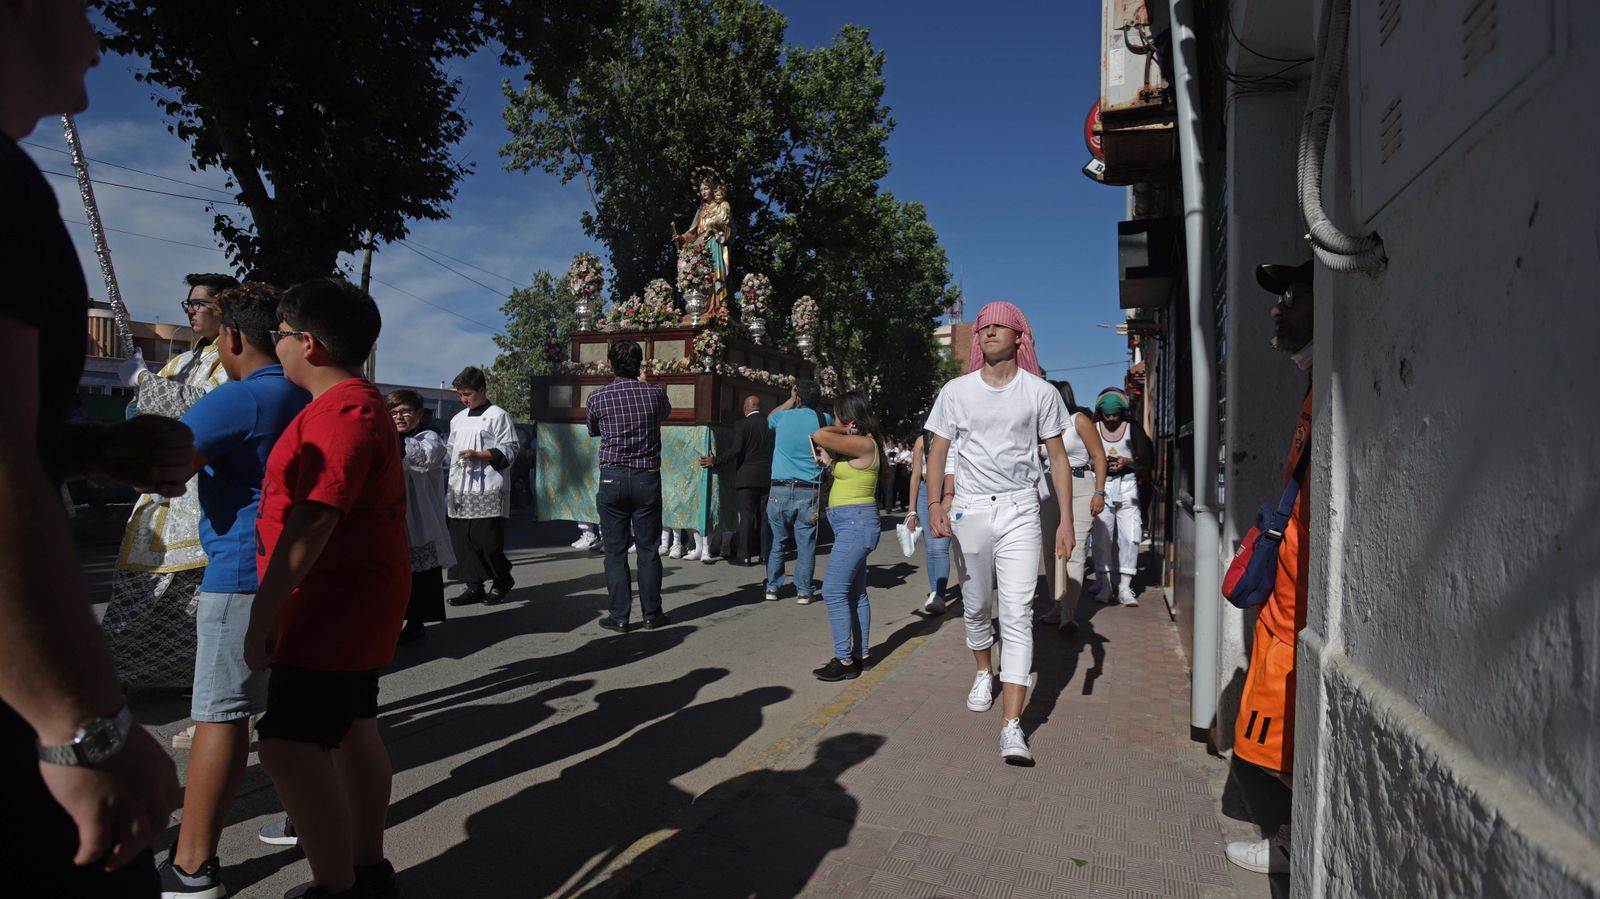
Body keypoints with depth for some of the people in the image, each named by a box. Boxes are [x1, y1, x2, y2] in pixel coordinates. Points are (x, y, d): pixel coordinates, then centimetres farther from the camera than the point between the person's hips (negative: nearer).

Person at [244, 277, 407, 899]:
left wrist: (263, 612, -24)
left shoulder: (343, 412, -20)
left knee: (289, 744, -8)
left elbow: (313, 522, -27)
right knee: (352, 729, 17)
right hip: (351, 603, 11)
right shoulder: (358, 403, 15)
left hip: (336, 606, -11)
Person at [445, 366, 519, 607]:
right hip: (461, 490, 7)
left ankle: (502, 583, 13)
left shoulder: (498, 415, -3)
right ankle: (474, 586, 15)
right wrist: (452, 481, 13)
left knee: (486, 539, -7)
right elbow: (451, 449, 24)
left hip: (488, 490, -7)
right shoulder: (458, 419, 18)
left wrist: (478, 454, -18)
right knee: (461, 539, 5)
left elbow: (508, 451, -7)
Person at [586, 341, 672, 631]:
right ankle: (651, 613, 14)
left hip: (612, 479, -1)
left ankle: (619, 615, 7)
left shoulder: (597, 397, -4)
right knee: (648, 548, 8)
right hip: (647, 478, 1)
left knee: (615, 550, 5)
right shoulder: (655, 393, -2)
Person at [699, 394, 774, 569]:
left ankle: (743, 555, -2)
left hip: (747, 477, -4)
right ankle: (766, 553, 13)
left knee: (747, 515, -2)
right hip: (767, 477, 4)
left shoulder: (742, 425, -9)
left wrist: (714, 461, -12)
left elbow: (736, 449, -18)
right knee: (765, 515, 9)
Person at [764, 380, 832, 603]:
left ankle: (772, 587, 14)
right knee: (806, 543, 3)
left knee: (777, 541, 11)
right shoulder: (823, 420, 1)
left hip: (780, 491, 1)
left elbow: (770, 418, 27)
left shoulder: (783, 417, 3)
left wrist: (791, 401, 28)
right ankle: (804, 591, 5)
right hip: (809, 492, -1)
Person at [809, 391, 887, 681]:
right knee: (855, 592, 13)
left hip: (856, 522, -10)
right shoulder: (856, 446, 14)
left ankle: (844, 660, -5)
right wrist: (830, 462, 9)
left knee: (833, 591, -10)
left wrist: (845, 430, -7)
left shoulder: (864, 444, -15)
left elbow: (820, 435, -22)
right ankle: (858, 656, 19)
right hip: (852, 524, 10)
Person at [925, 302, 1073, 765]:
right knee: (975, 606, 15)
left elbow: (1057, 456, 4)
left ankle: (1012, 727, -10)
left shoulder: (1041, 392, 2)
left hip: (1019, 509, -2)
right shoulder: (956, 391, 4)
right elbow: (937, 451, 6)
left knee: (1017, 615, -9)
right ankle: (984, 673, 44)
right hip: (969, 508, 2)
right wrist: (936, 504, -9)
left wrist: (1066, 519, -2)